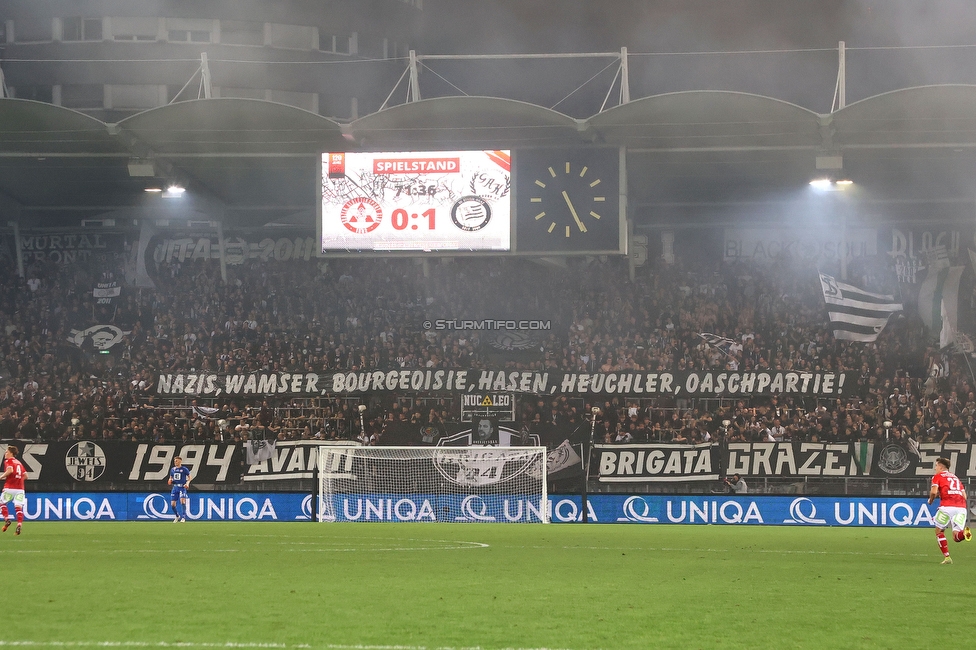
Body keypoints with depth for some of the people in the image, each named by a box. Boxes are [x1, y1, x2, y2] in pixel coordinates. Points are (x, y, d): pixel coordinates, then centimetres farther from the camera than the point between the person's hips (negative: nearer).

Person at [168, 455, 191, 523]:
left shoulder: (184, 469, -3)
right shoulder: (172, 469, 11)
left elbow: (189, 477, 5)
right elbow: (171, 478, 22)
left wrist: (187, 483, -13)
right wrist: (170, 481, -2)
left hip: (182, 487, -5)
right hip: (175, 487, 5)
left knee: (182, 501, -23)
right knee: (173, 504, 1)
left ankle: (183, 517, -16)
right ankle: (177, 516, 26)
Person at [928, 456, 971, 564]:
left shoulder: (937, 476, 10)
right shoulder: (956, 478, 28)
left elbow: (934, 492, -6)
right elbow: (964, 496, 22)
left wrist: (931, 500, 13)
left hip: (947, 507, -4)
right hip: (961, 507, 5)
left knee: (939, 531, 17)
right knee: (956, 537, 1)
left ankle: (946, 557, 10)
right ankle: (964, 532, -35)